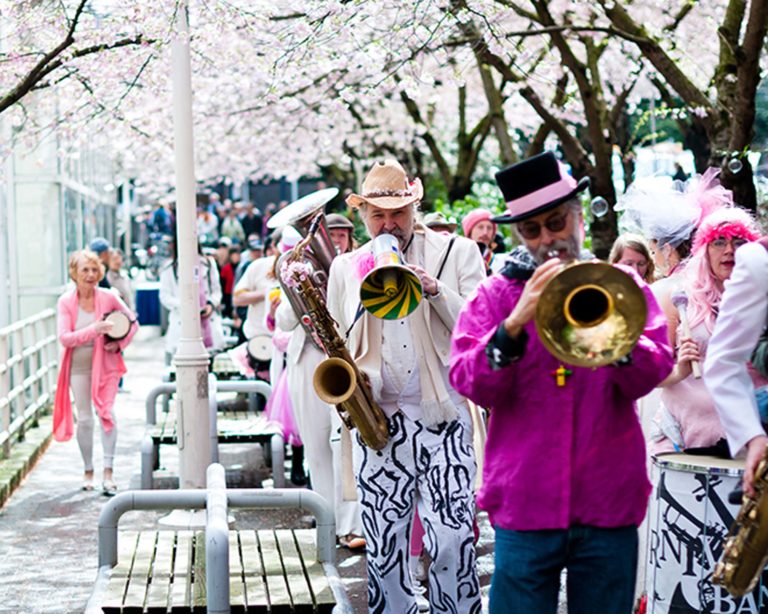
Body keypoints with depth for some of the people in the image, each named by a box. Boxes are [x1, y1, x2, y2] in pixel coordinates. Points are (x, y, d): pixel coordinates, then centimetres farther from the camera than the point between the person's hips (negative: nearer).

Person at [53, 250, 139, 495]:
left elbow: (132, 322, 7)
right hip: (79, 366, 0)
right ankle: (88, 471, 18)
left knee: (107, 413, -11)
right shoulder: (65, 302, -6)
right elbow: (64, 338, -15)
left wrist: (120, 343, -10)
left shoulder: (108, 297, -5)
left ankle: (108, 472, -8)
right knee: (84, 418, 3)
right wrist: (94, 330, -27)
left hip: (105, 363, 0)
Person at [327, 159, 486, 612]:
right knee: (383, 547, 4)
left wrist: (436, 291, -16)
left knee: (452, 542, -10)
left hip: (443, 417, -3)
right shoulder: (346, 268, 12)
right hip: (378, 420, 3)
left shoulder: (459, 253, 4)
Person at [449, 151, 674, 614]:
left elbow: (649, 375, -4)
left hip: (608, 503, 1)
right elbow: (472, 385, -6)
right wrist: (516, 321, -19)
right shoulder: (496, 293, 6)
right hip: (526, 503, -1)